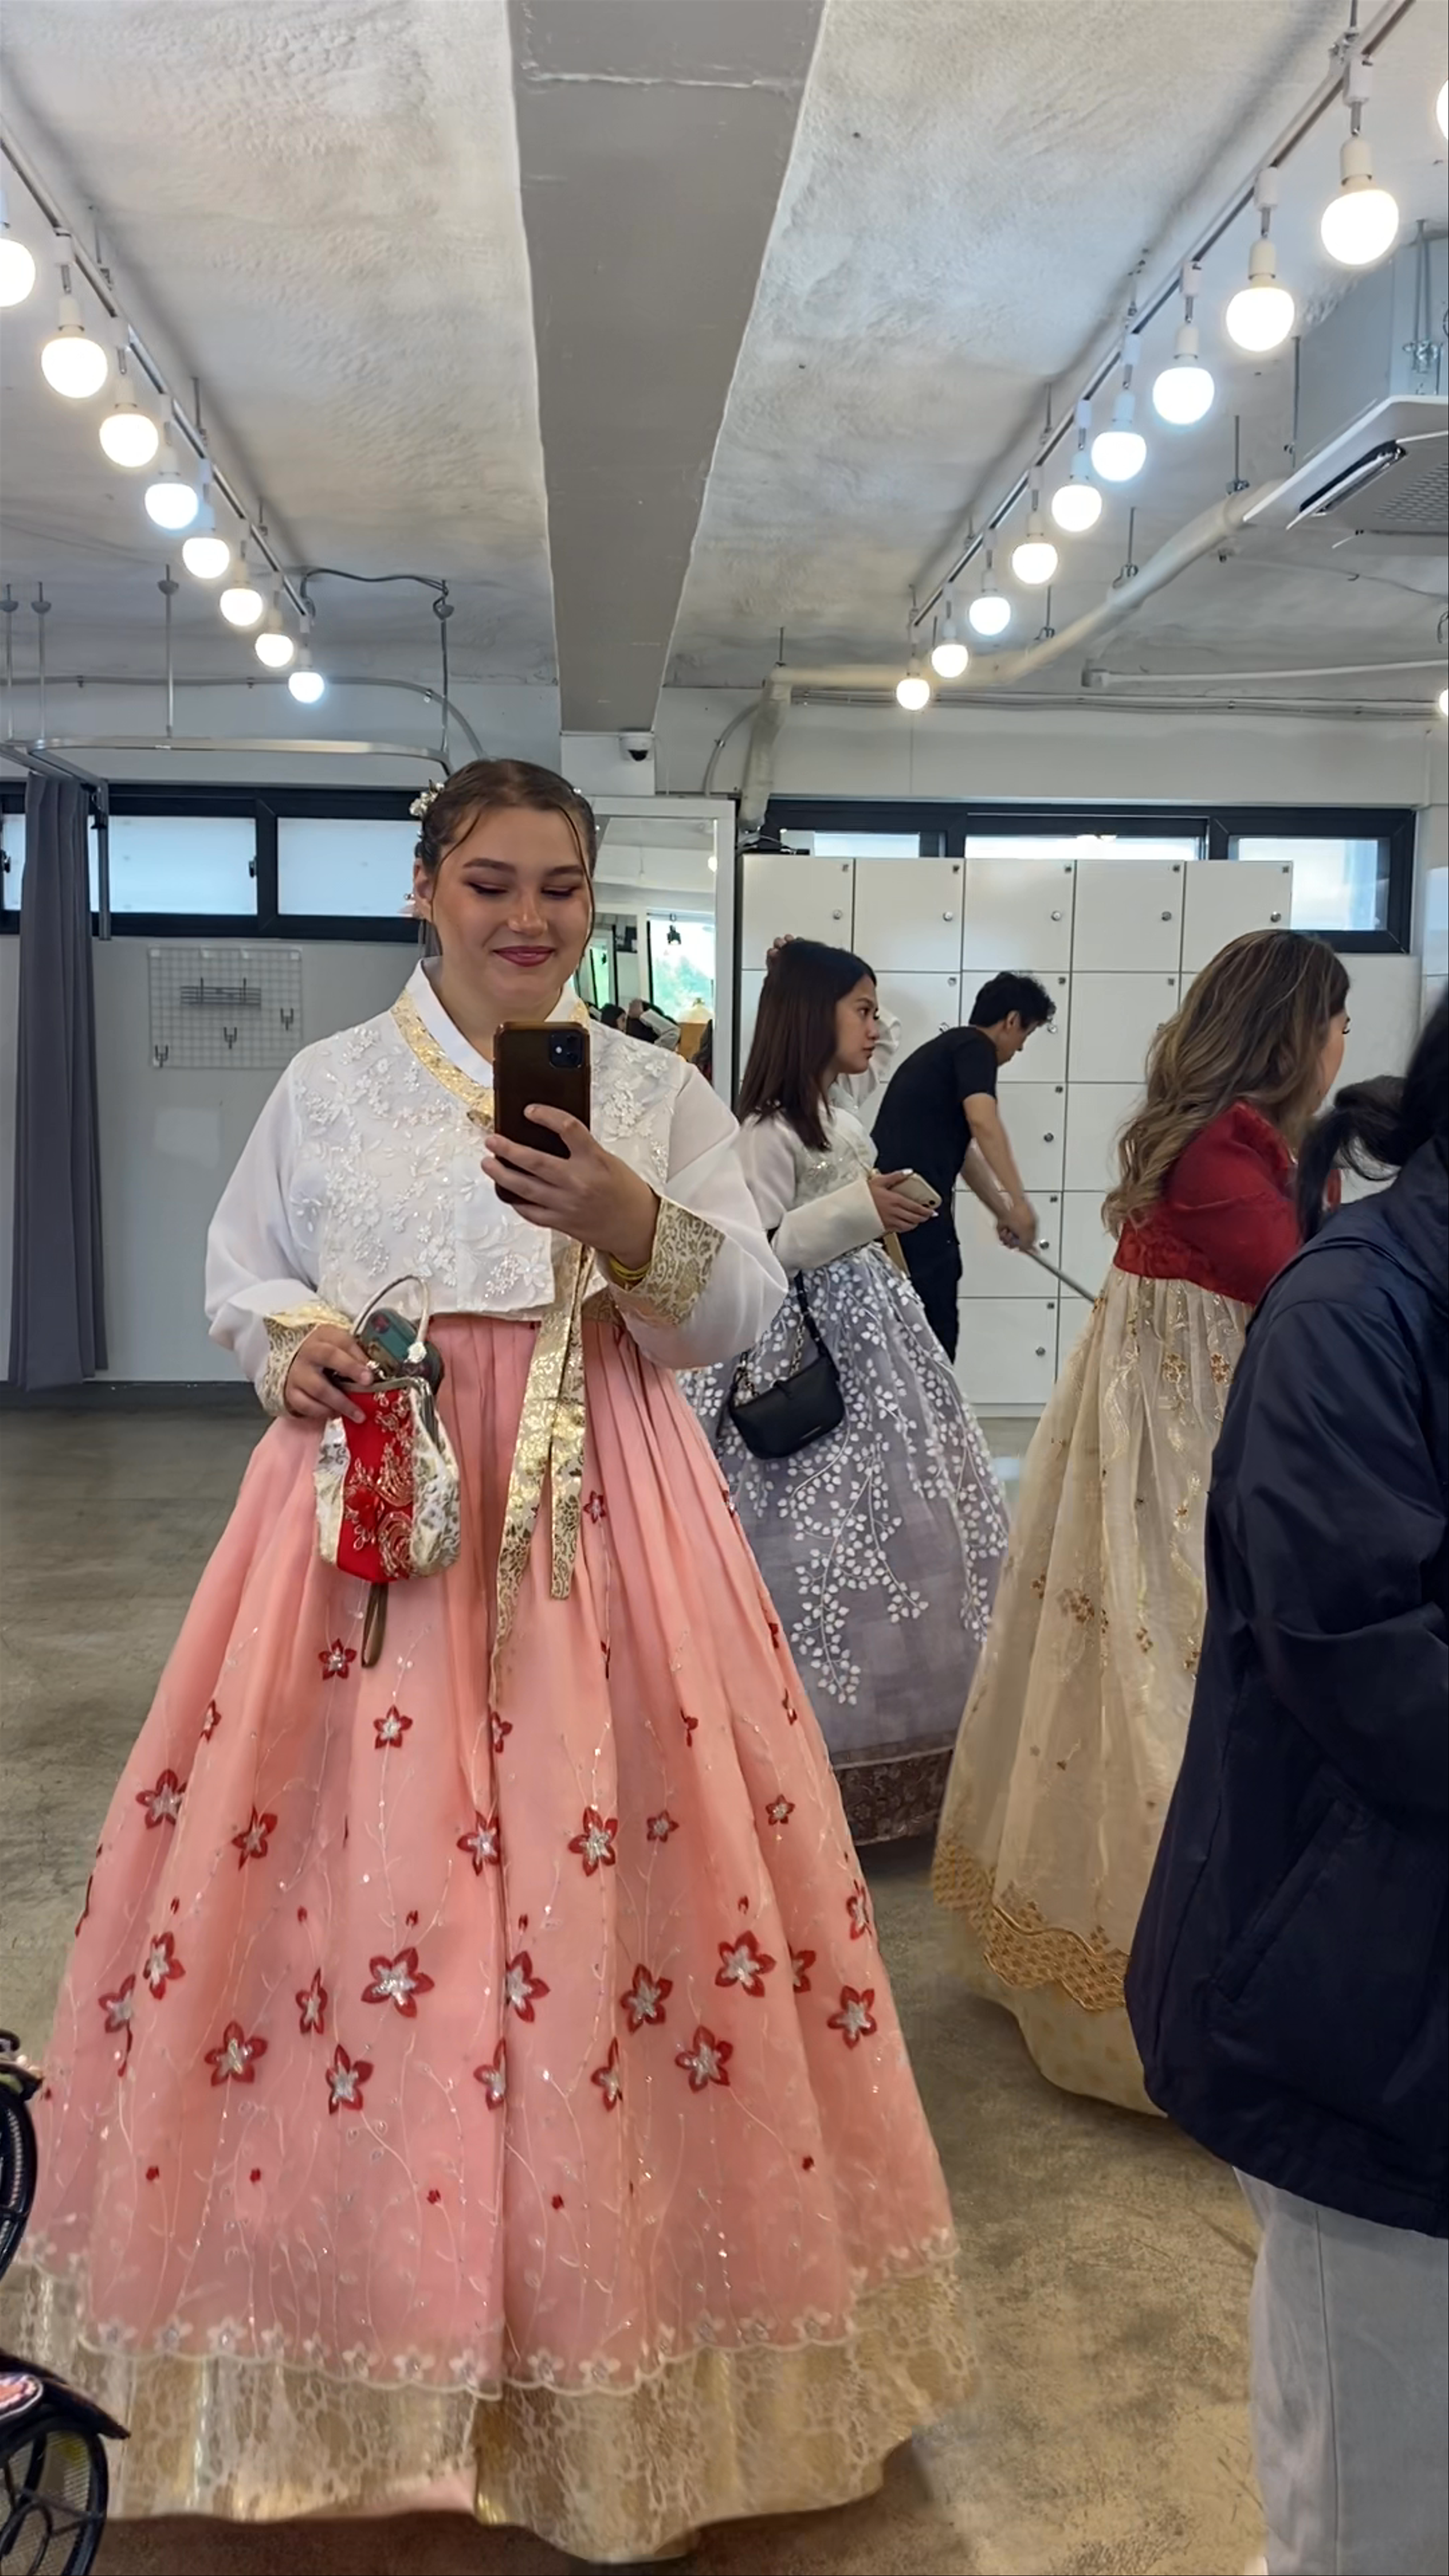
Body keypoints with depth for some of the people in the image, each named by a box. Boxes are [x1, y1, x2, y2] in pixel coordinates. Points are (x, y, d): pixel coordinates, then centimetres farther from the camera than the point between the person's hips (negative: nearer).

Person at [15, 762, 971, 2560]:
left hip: (597, 1525, 0)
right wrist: (295, 1338, -5)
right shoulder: (329, 1086, 10)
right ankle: (362, 2311, 21)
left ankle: (603, 2354, 18)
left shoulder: (658, 1094, 8)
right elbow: (239, 1275, 16)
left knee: (598, 1875, -3)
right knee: (345, 1858, -2)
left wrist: (627, 1220, -16)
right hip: (368, 1506, 1)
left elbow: (743, 1310, 2)